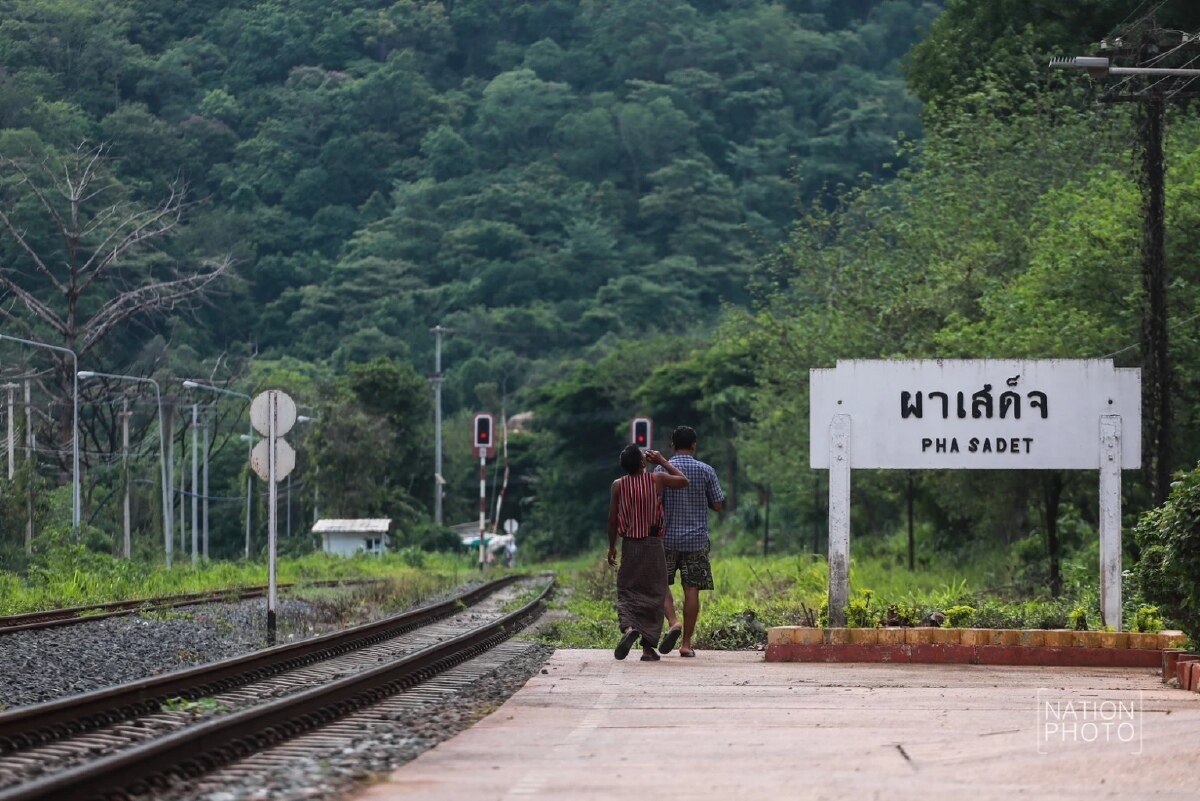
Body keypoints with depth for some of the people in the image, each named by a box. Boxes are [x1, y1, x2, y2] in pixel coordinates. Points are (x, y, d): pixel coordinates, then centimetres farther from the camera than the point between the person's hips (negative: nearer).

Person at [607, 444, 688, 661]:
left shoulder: (618, 486, -2)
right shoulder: (657, 479, -6)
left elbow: (612, 520, 1)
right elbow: (683, 481, 12)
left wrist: (612, 546, 12)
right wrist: (662, 461, 17)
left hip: (630, 545, 1)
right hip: (653, 545, -1)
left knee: (627, 592, 7)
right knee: (653, 594, 6)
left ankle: (628, 627, -24)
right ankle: (648, 648, 5)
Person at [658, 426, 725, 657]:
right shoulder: (706, 471, -1)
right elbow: (718, 505, 2)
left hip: (667, 538, 0)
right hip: (697, 540, 1)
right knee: (692, 590, 3)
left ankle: (673, 622, -13)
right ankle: (687, 643, 3)